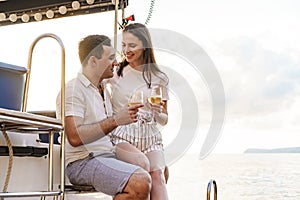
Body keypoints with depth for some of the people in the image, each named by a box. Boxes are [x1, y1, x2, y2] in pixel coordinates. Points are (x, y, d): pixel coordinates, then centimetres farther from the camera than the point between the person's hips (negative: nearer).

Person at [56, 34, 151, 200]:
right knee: (140, 183, -29)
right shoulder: (73, 90, -8)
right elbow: (75, 137, -21)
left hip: (107, 157, 9)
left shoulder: (102, 90, 22)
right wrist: (115, 120, -21)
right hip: (83, 161, -9)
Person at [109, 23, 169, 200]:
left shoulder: (159, 79, 10)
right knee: (142, 163, -30)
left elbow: (164, 120, 15)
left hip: (150, 138, 1)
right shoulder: (115, 72, 8)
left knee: (157, 175, -22)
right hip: (121, 135, -1)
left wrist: (157, 113, -6)